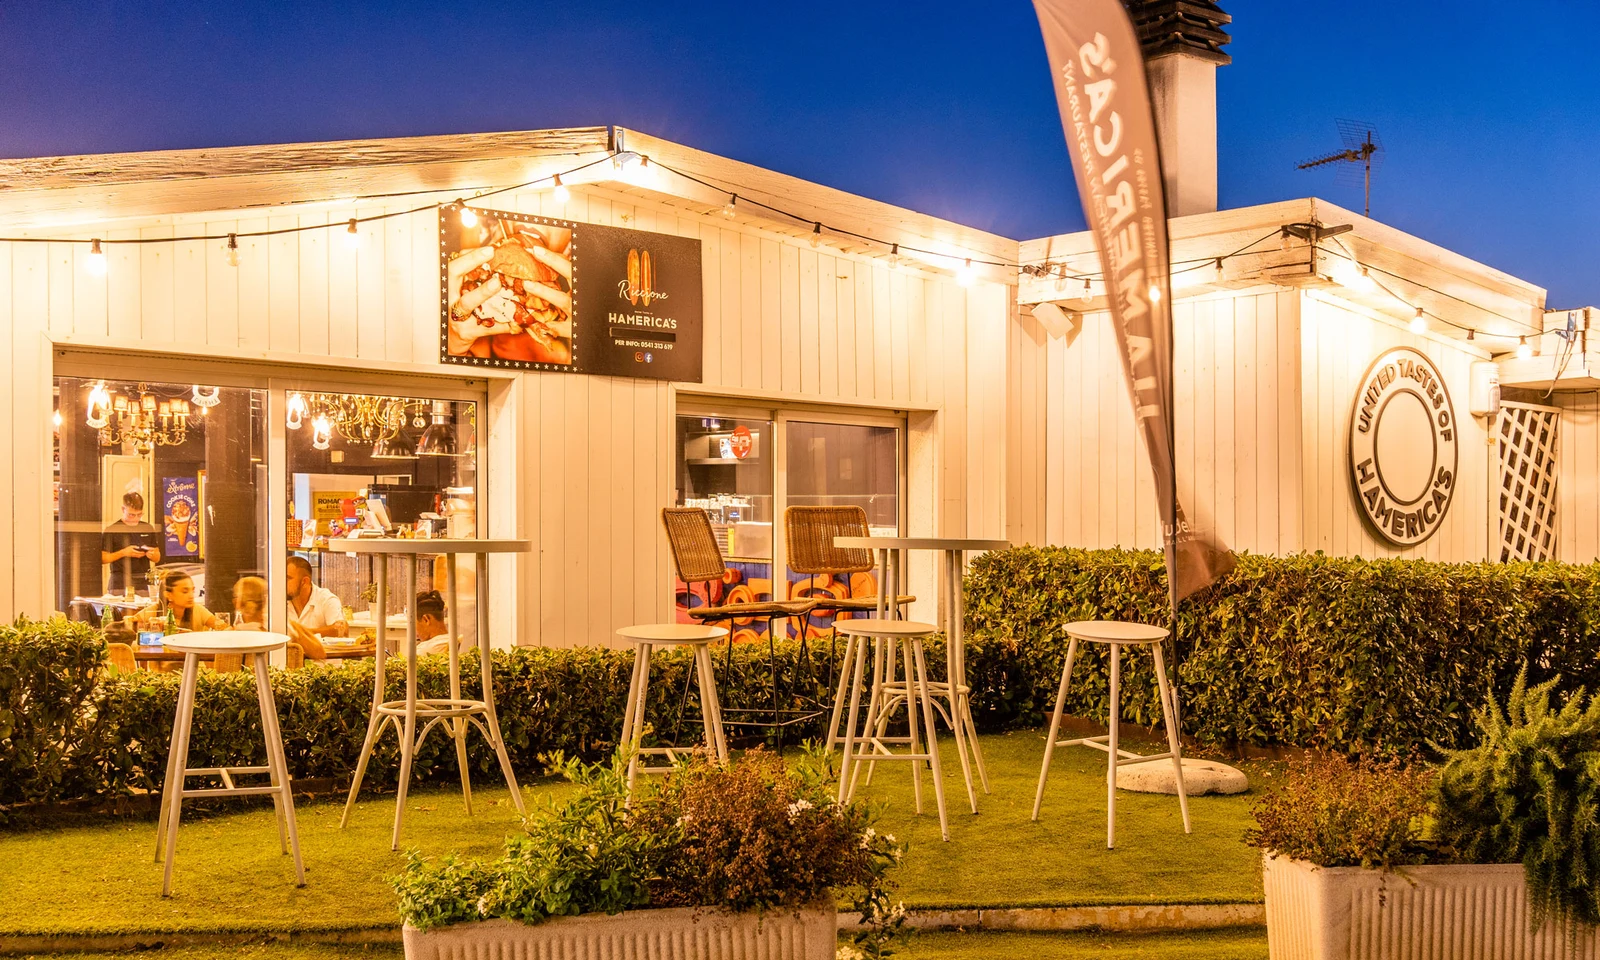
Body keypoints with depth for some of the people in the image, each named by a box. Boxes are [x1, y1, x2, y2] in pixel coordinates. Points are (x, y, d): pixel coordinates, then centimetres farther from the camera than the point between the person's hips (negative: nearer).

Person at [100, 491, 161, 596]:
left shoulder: (148, 529, 11)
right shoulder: (112, 530, 0)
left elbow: (157, 558, 16)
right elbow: (102, 558, -2)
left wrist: (152, 555, -5)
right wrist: (123, 553, -13)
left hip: (143, 583, 3)